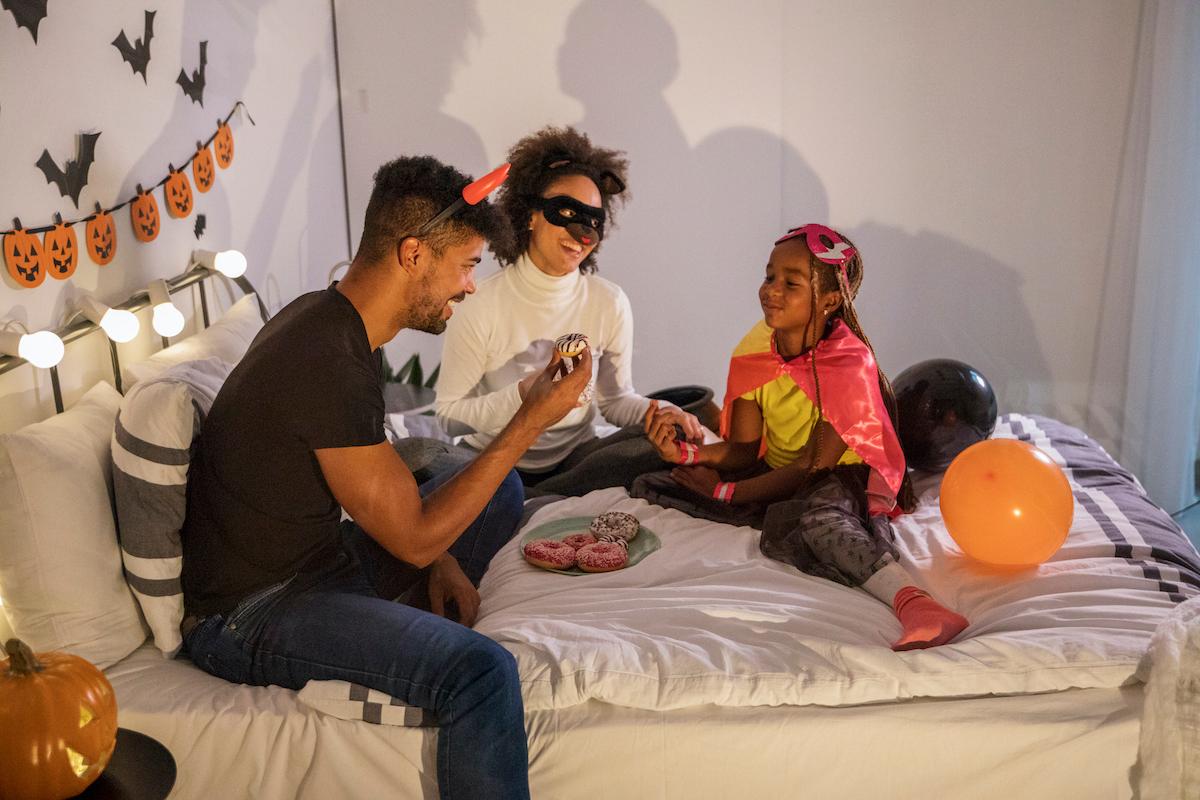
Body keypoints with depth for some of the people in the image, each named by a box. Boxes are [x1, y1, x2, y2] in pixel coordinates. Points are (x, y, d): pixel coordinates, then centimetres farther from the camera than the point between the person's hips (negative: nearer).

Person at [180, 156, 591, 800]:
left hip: (317, 555, 10)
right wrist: (532, 420, -18)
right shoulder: (329, 362, -28)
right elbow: (415, 538, -21)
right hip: (247, 613, -10)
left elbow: (381, 488, 16)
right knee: (482, 671, -31)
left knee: (500, 490, 18)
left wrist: (435, 556, 1)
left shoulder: (330, 318, 3)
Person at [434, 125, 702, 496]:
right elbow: (448, 414, -11)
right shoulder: (481, 304, -12)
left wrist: (656, 412, -15)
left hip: (576, 454, 4)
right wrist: (522, 394, -27)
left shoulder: (610, 304, -3)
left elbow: (615, 398, 7)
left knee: (672, 444, -25)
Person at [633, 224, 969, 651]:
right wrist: (684, 452, -21)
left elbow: (817, 464, -20)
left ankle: (915, 604, -59)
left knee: (818, 515, -45)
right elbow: (744, 449, 0)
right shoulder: (754, 353, -1)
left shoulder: (850, 365, -19)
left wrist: (724, 491, -20)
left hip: (843, 477, -6)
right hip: (778, 476, 7)